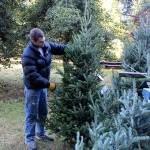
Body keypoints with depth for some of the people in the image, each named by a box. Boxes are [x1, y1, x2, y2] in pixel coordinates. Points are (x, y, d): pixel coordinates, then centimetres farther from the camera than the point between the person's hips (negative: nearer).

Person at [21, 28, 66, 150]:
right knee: (32, 114, 6)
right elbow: (31, 76, -30)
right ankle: (30, 139, 22)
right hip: (33, 88, -7)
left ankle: (40, 133, 40)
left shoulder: (46, 45, -7)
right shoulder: (28, 55, -28)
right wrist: (48, 84, -28)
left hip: (43, 86, 7)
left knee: (43, 112, 20)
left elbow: (60, 48, 8)